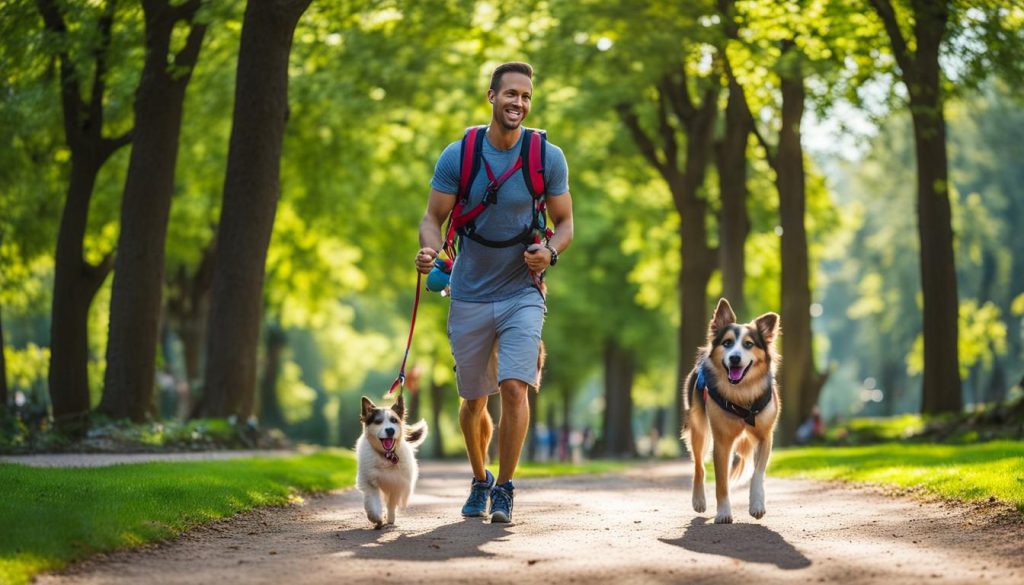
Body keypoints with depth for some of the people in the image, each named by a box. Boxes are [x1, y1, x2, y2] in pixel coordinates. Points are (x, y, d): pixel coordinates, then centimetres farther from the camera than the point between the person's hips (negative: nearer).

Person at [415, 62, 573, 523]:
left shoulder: (548, 157, -4)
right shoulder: (457, 155, -5)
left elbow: (564, 222, 5)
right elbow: (434, 217, -1)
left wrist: (550, 251, -17)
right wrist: (429, 251, -23)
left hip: (522, 294, -1)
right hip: (469, 296, 1)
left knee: (514, 388, -18)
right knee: (474, 402, 11)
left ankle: (504, 488, -3)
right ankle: (479, 480, 35)